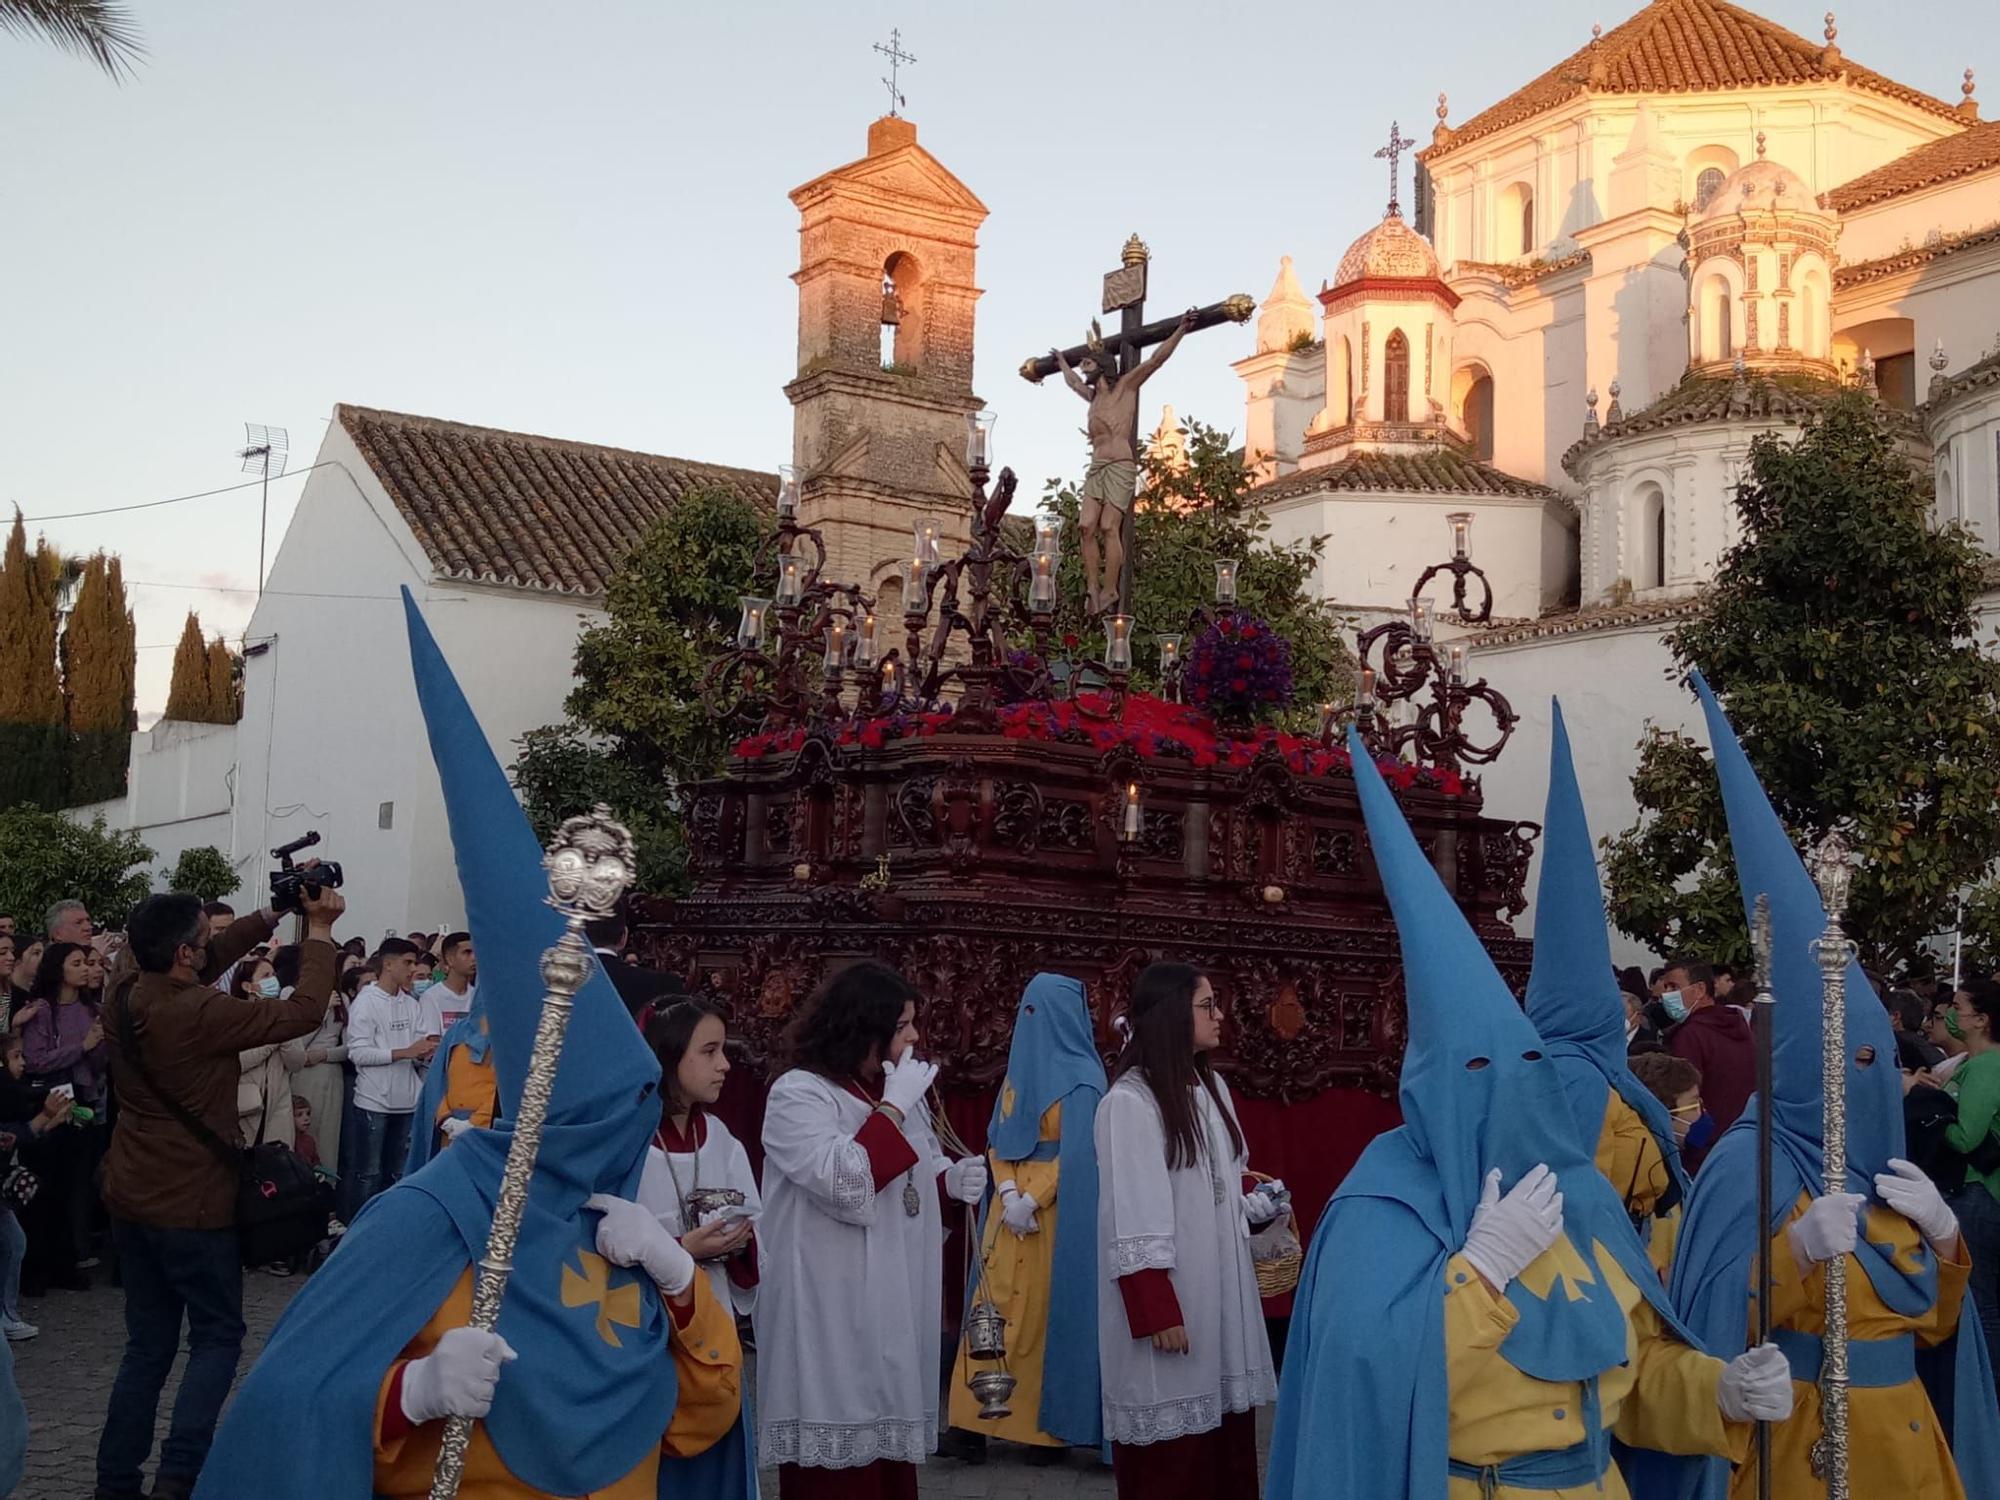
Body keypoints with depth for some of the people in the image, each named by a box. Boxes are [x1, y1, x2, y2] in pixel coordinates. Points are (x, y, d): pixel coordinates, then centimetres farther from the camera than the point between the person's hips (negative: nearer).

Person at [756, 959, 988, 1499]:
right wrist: (893, 1108, -19)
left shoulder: (897, 1091, 13)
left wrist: (952, 1178, 1)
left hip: (896, 1302, 8)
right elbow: (844, 1183, -24)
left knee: (890, 1428, 11)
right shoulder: (797, 1094, -11)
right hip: (834, 1312, -7)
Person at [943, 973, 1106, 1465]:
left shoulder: (1081, 1078, -4)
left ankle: (1050, 1425, 4)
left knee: (1051, 1310, -3)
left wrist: (1031, 1200, -17)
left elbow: (1078, 1153, -11)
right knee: (997, 1309, 5)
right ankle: (980, 1414, 9)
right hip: (1011, 1207, 5)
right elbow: (996, 1141, 7)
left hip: (1059, 1212, -5)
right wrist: (1010, 1193, -9)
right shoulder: (1018, 1071, 11)